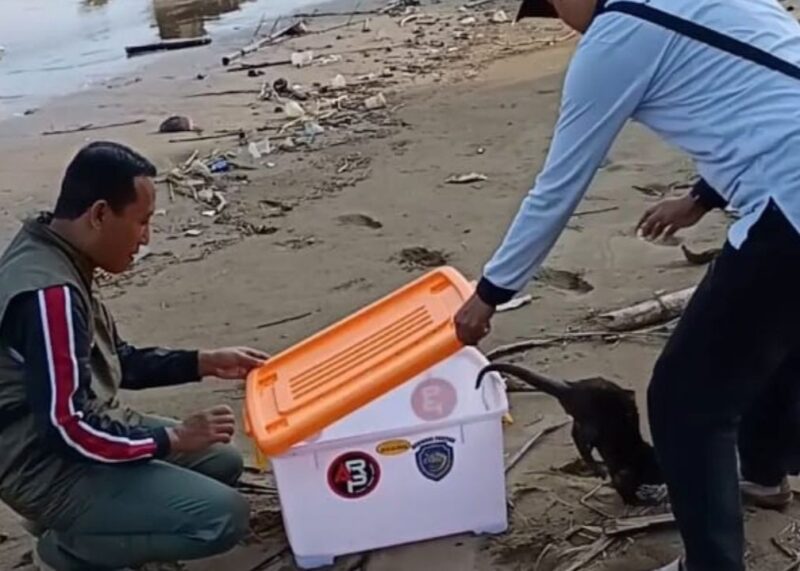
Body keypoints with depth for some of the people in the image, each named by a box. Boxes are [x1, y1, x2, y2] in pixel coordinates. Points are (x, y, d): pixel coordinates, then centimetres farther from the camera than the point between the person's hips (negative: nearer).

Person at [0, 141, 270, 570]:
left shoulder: (57, 260, 4)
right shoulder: (49, 292, -29)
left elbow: (117, 361, 15)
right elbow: (69, 428, -28)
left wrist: (205, 363, 8)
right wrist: (174, 437, -16)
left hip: (75, 430, 10)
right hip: (51, 467, -10)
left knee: (222, 461, 18)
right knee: (224, 516, -19)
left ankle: (72, 523, 15)